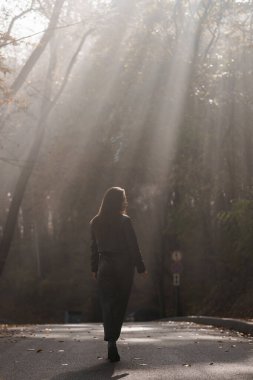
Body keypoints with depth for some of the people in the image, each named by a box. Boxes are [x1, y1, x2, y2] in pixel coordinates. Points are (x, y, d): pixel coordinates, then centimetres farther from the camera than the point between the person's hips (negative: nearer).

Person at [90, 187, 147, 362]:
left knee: (107, 306, 6)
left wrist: (94, 269, 14)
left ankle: (111, 342, -1)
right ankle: (112, 340, -1)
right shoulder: (124, 221, -10)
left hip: (105, 267, 3)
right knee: (119, 306, 6)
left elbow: (94, 248, 7)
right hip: (124, 267, -3)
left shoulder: (96, 223, 2)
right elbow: (134, 247, -9)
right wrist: (141, 268, -1)